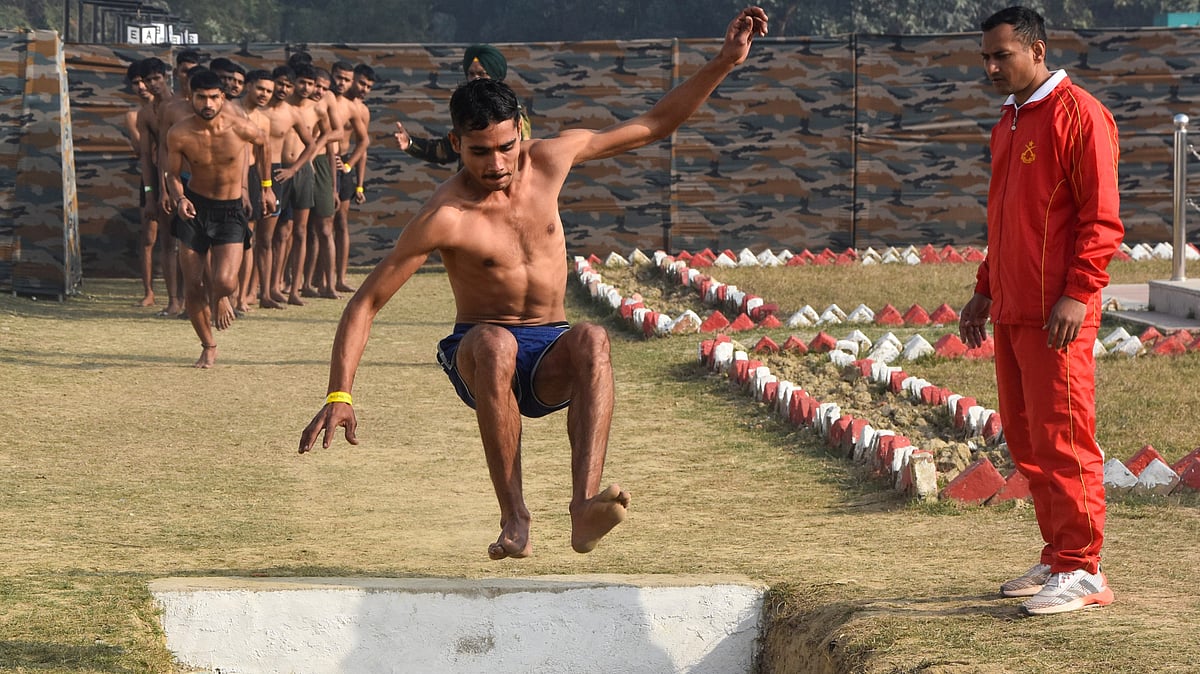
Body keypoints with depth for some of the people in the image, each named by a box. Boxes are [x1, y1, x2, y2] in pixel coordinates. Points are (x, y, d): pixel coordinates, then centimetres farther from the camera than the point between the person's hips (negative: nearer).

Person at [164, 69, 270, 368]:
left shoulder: (239, 127, -16)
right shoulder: (179, 134, -14)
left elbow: (263, 143, 8)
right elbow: (173, 174, 0)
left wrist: (266, 186, 17)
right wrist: (179, 199, -21)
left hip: (230, 211, -1)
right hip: (194, 208, 1)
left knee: (224, 282, -18)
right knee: (193, 287, 0)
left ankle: (217, 300, 22)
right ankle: (208, 347, 22)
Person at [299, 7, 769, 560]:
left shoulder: (549, 160, -2)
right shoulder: (446, 217, -17)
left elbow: (654, 125, 8)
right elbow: (367, 302, -16)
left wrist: (724, 63, 1)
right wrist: (339, 396, -26)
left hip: (550, 359, 3)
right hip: (475, 358, -3)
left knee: (592, 339, -34)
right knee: (494, 342, -40)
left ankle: (584, 506, -50)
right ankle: (515, 521, -35)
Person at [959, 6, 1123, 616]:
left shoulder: (1078, 115, -10)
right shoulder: (1008, 123, 18)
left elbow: (1101, 217, -14)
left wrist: (1078, 293, -21)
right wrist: (985, 290, 22)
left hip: (1056, 314, -9)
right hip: (1011, 309, 9)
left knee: (1061, 439, -8)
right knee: (1025, 441, 12)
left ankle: (1083, 572, -5)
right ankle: (1057, 557, 20)